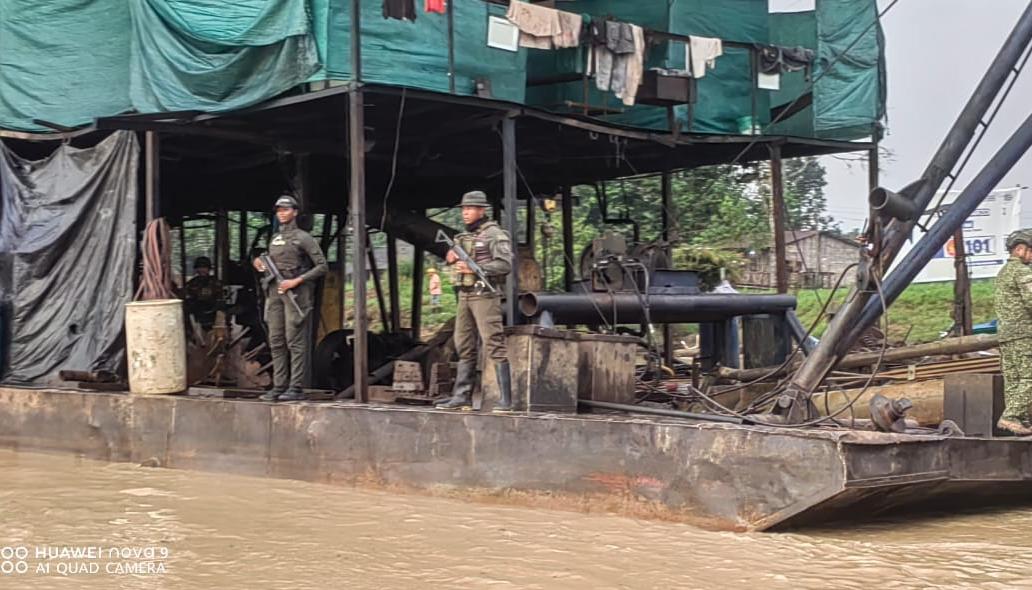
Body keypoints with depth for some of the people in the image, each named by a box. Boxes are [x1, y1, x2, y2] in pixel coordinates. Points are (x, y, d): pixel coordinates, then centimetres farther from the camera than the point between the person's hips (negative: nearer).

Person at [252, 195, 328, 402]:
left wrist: (297, 281, -14)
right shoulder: (274, 240, 18)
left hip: (295, 292, -7)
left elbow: (322, 266, -7)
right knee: (276, 341, 6)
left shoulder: (303, 238, -3)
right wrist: (261, 265, 5)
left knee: (295, 341, -8)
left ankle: (296, 388, -7)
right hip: (275, 291, 7)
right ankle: (279, 386, 10)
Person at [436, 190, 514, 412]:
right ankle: (462, 397, 14)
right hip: (464, 294, 8)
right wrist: (452, 259, 3)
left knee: (494, 344, -11)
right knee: (465, 347, 9)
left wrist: (474, 268, -19)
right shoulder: (464, 236, 19)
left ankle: (505, 399, -10)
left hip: (485, 295, -8)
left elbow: (505, 264, -16)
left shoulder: (495, 234, -6)